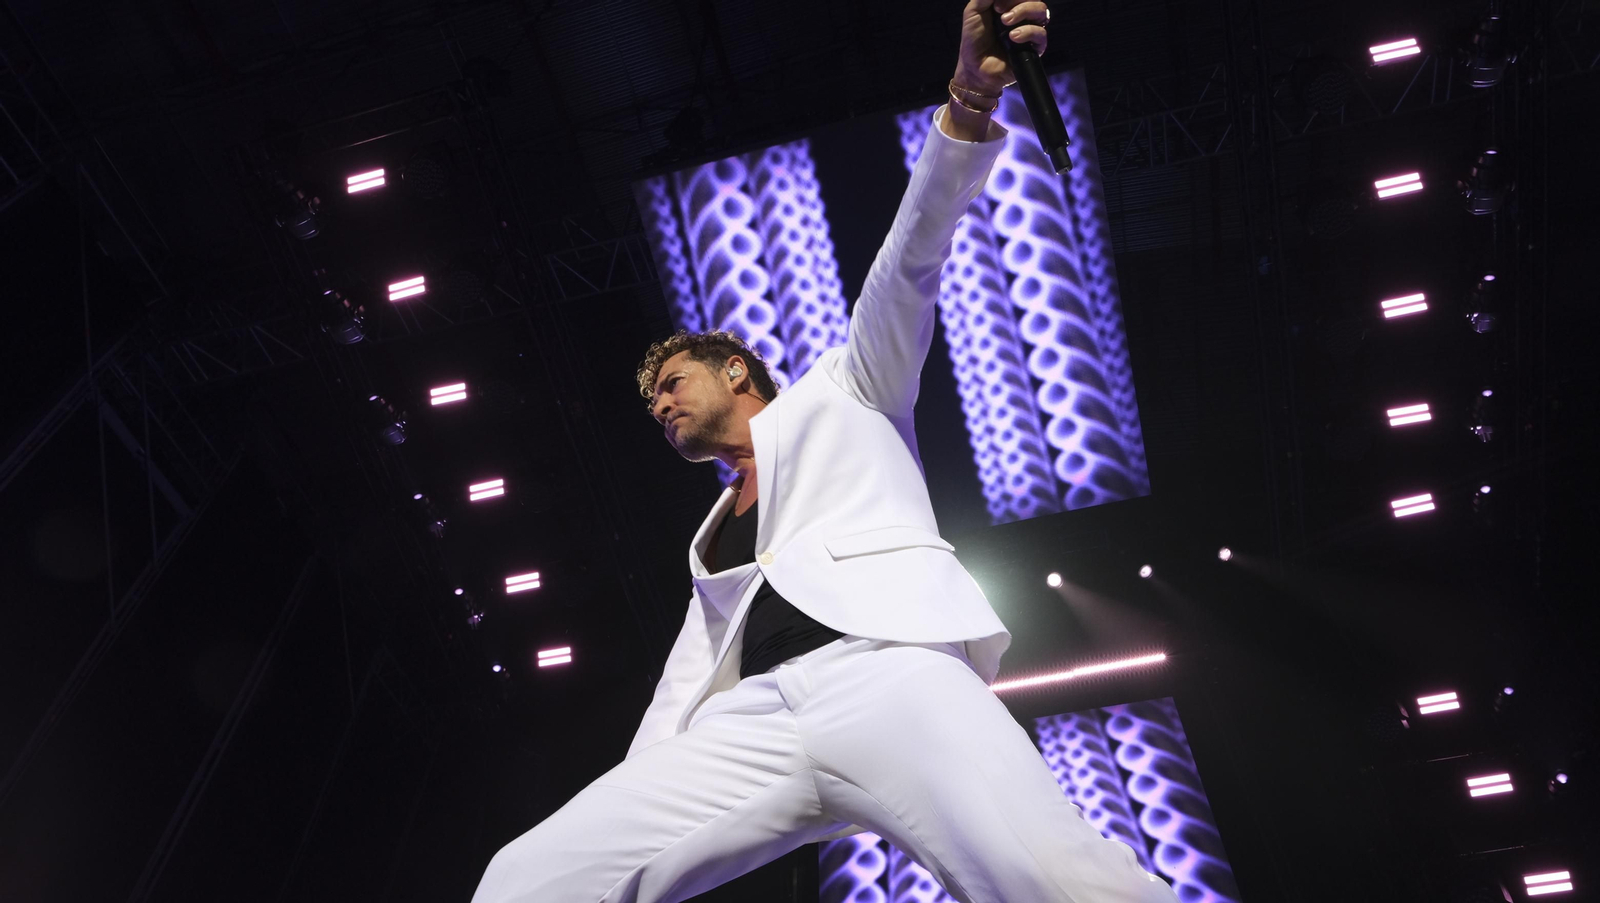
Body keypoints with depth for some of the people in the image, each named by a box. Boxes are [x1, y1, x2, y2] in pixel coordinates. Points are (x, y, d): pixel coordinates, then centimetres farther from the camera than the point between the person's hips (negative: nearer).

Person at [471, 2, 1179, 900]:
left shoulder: (838, 394, 25)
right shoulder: (714, 539, 37)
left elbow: (908, 266, 10)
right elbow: (688, 685, 30)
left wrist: (970, 102, -4)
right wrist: (626, 814, 18)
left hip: (880, 667, -5)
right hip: (753, 724, 5)